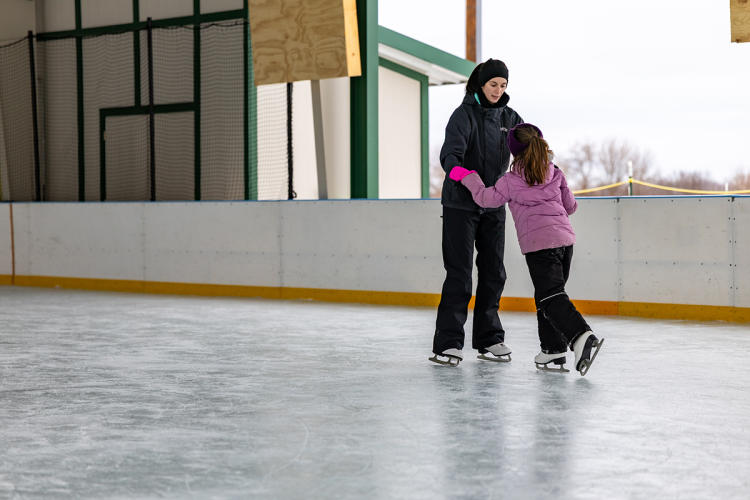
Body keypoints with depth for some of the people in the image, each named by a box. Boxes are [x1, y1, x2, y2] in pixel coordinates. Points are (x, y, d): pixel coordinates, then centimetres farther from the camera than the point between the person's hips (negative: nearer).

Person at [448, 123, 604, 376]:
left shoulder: (510, 181, -2)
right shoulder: (556, 174, 12)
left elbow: (486, 198, 8)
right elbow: (570, 205, 18)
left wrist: (467, 177, 21)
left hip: (539, 244, -6)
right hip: (565, 238, 6)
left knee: (550, 297, -10)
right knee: (549, 295, 16)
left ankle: (582, 336, -31)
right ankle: (553, 350, 14)